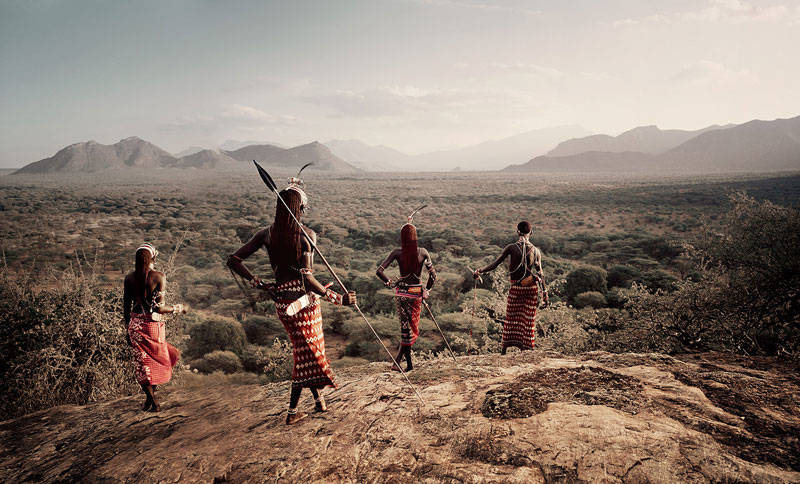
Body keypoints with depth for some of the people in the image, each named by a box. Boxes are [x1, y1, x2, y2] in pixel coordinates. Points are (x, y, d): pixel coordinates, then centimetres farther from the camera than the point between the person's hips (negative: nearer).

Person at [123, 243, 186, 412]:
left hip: (135, 324, 4)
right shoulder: (159, 277, -14)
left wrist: (128, 329, 15)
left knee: (142, 362, 12)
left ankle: (152, 399, 15)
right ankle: (151, 396, 14)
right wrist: (178, 308, -1)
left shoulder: (129, 278, 0)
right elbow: (159, 308, -18)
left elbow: (126, 307, 5)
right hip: (153, 324, -3)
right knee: (157, 360, 16)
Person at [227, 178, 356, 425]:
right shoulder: (307, 235, -14)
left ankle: (318, 399, 30)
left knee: (304, 349, 21)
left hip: (280, 300, 5)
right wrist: (337, 298, -18)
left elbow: (233, 261, -1)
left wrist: (257, 282, 5)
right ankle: (292, 411, 17)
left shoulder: (266, 234, 0)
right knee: (309, 351, 12)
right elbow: (307, 278, -21)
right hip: (304, 297, -4)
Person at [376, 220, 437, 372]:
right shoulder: (423, 252, -8)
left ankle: (409, 363, 11)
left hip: (401, 293, 0)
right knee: (412, 327, 12)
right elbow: (433, 275, -6)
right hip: (417, 293, 0)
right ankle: (397, 361, 6)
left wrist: (389, 283, 3)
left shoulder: (397, 253, -8)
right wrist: (426, 290, 7)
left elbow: (379, 271, -12)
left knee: (406, 327, 10)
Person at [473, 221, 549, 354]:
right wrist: (545, 294, 3)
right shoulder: (536, 250, -1)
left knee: (511, 317, 9)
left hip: (516, 287, -1)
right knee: (529, 319, 8)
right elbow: (540, 273, -1)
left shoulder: (511, 248, -6)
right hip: (531, 288, 1)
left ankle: (504, 348, 10)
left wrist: (480, 272, 8)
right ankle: (526, 348, 12)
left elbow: (495, 264, -5)